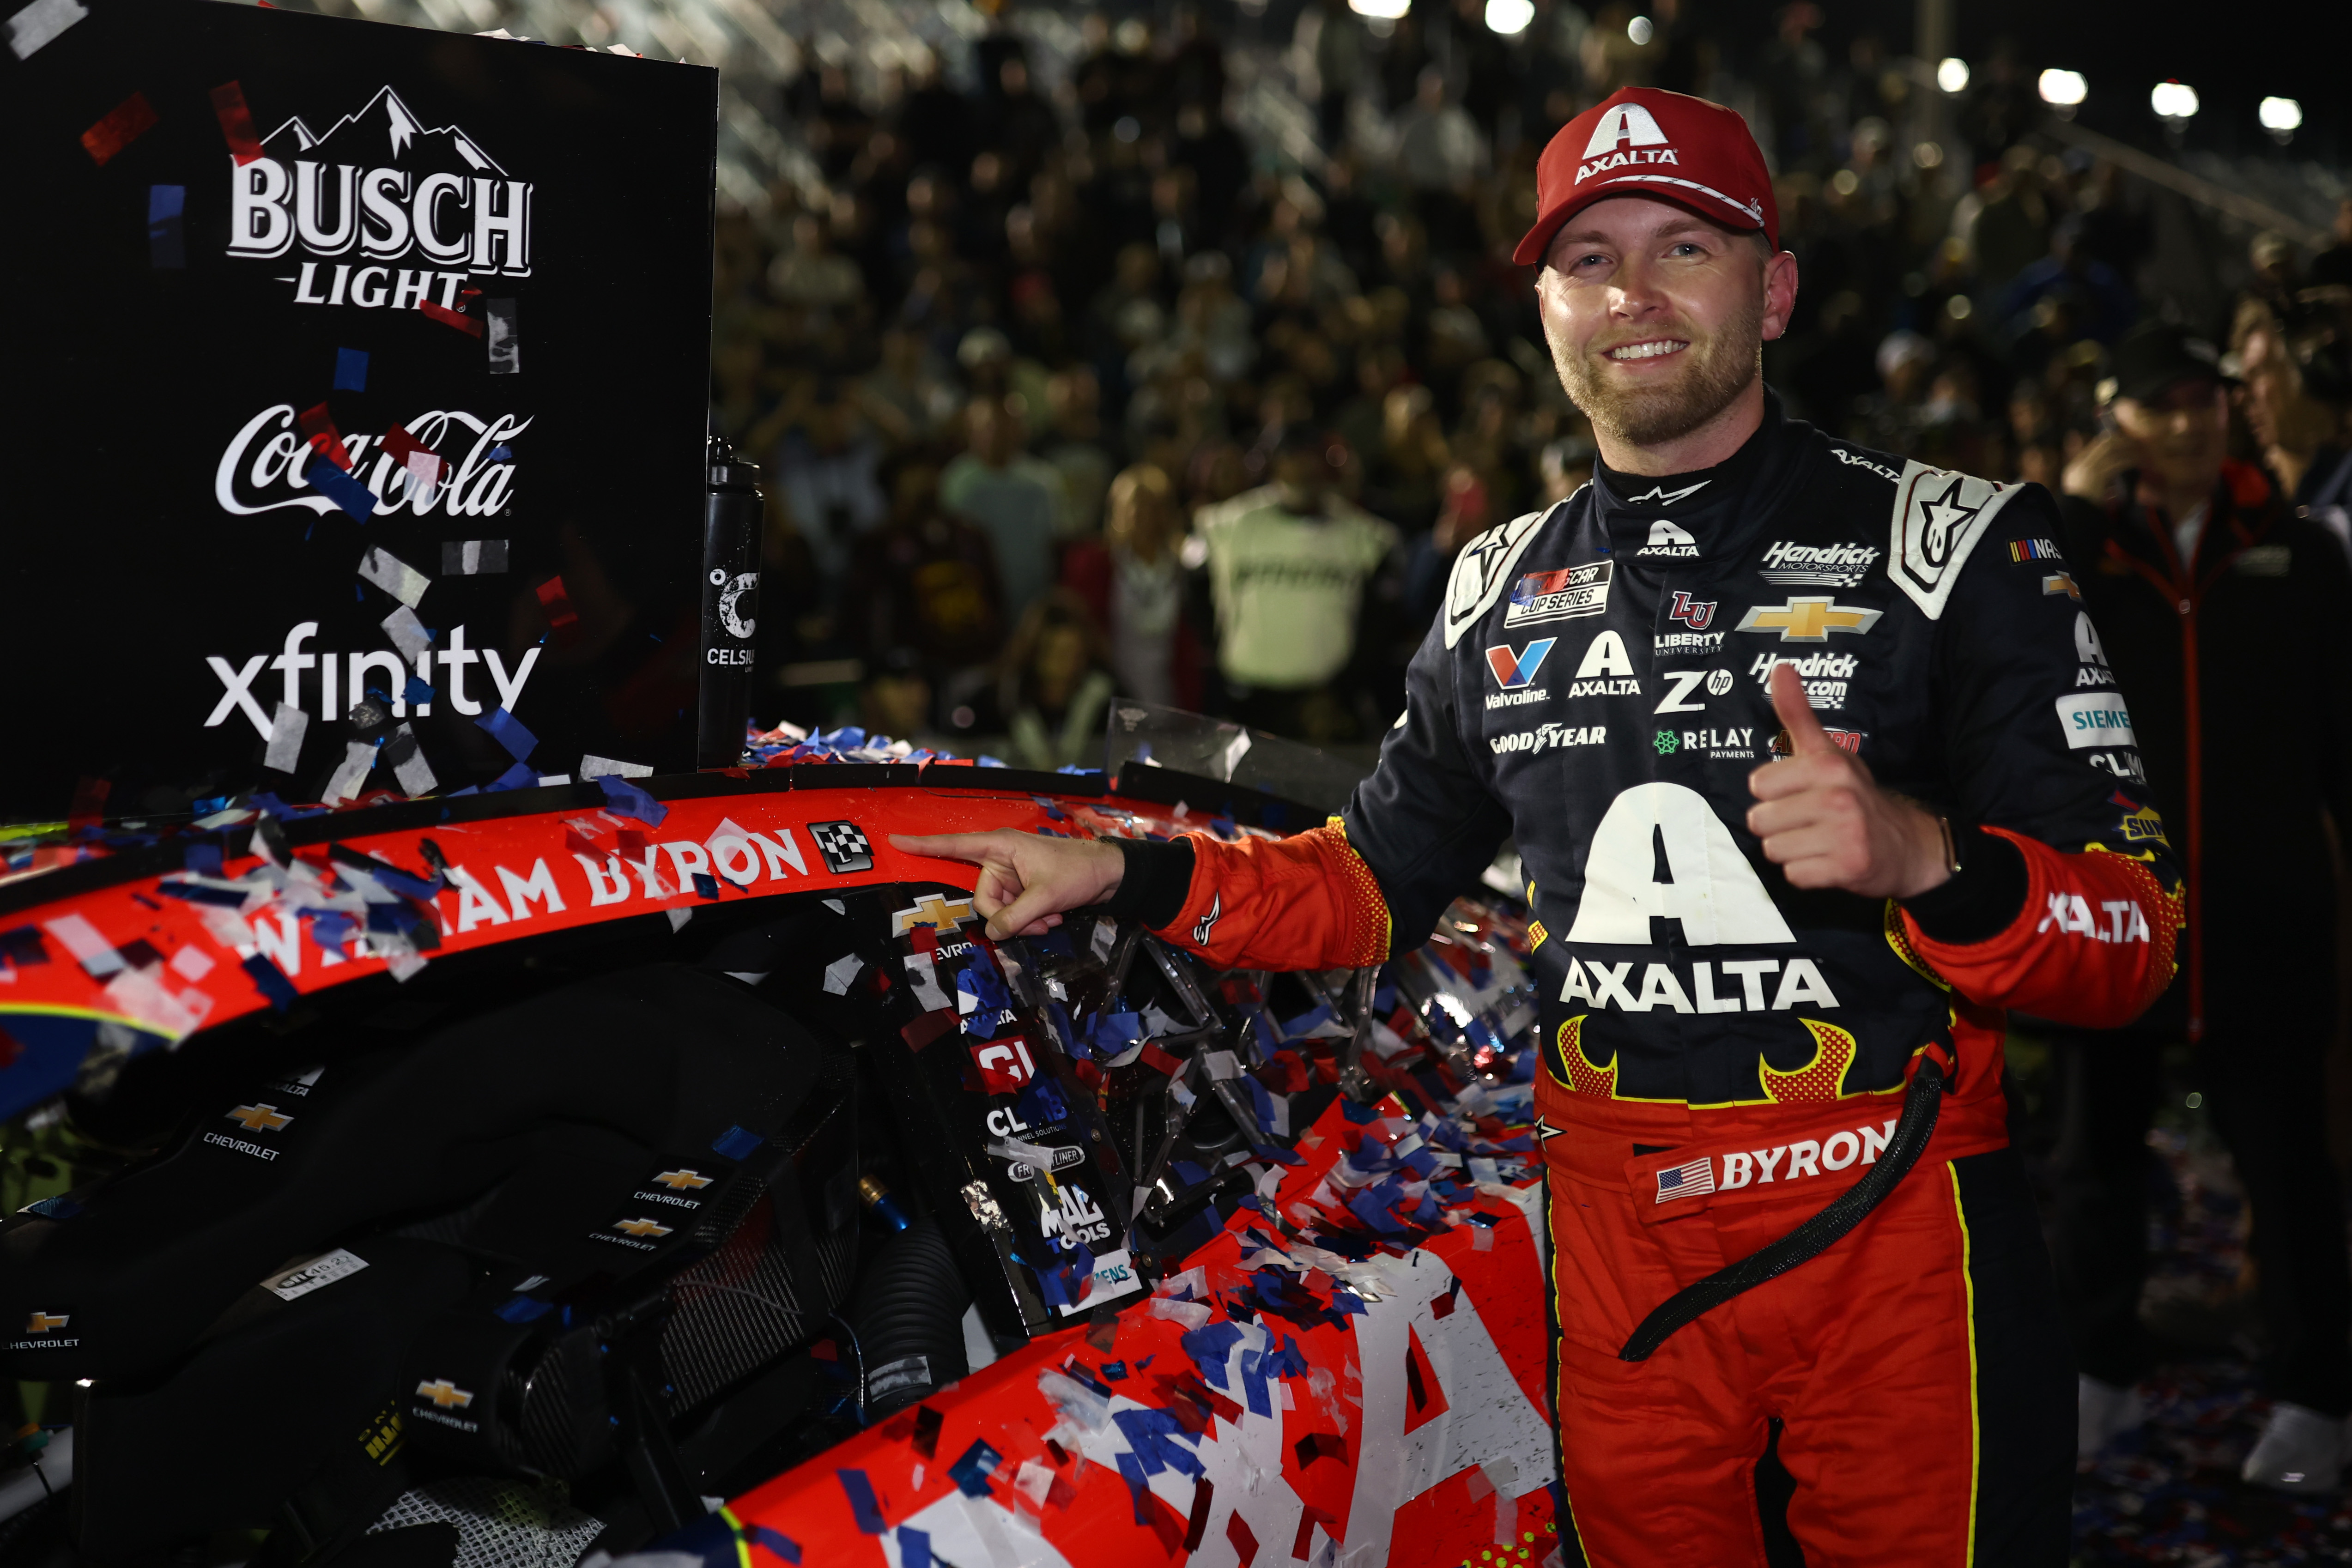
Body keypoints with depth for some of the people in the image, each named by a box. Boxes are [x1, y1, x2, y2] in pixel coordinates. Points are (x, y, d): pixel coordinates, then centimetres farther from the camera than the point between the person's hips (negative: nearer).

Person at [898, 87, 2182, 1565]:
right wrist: (1118, 874, 8)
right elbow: (1379, 884, 20)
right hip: (1615, 1235, 4)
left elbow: (2137, 940, -9)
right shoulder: (1499, 590, 11)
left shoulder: (1957, 546, -5)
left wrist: (1924, 855, -29)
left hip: (1897, 1223, -3)